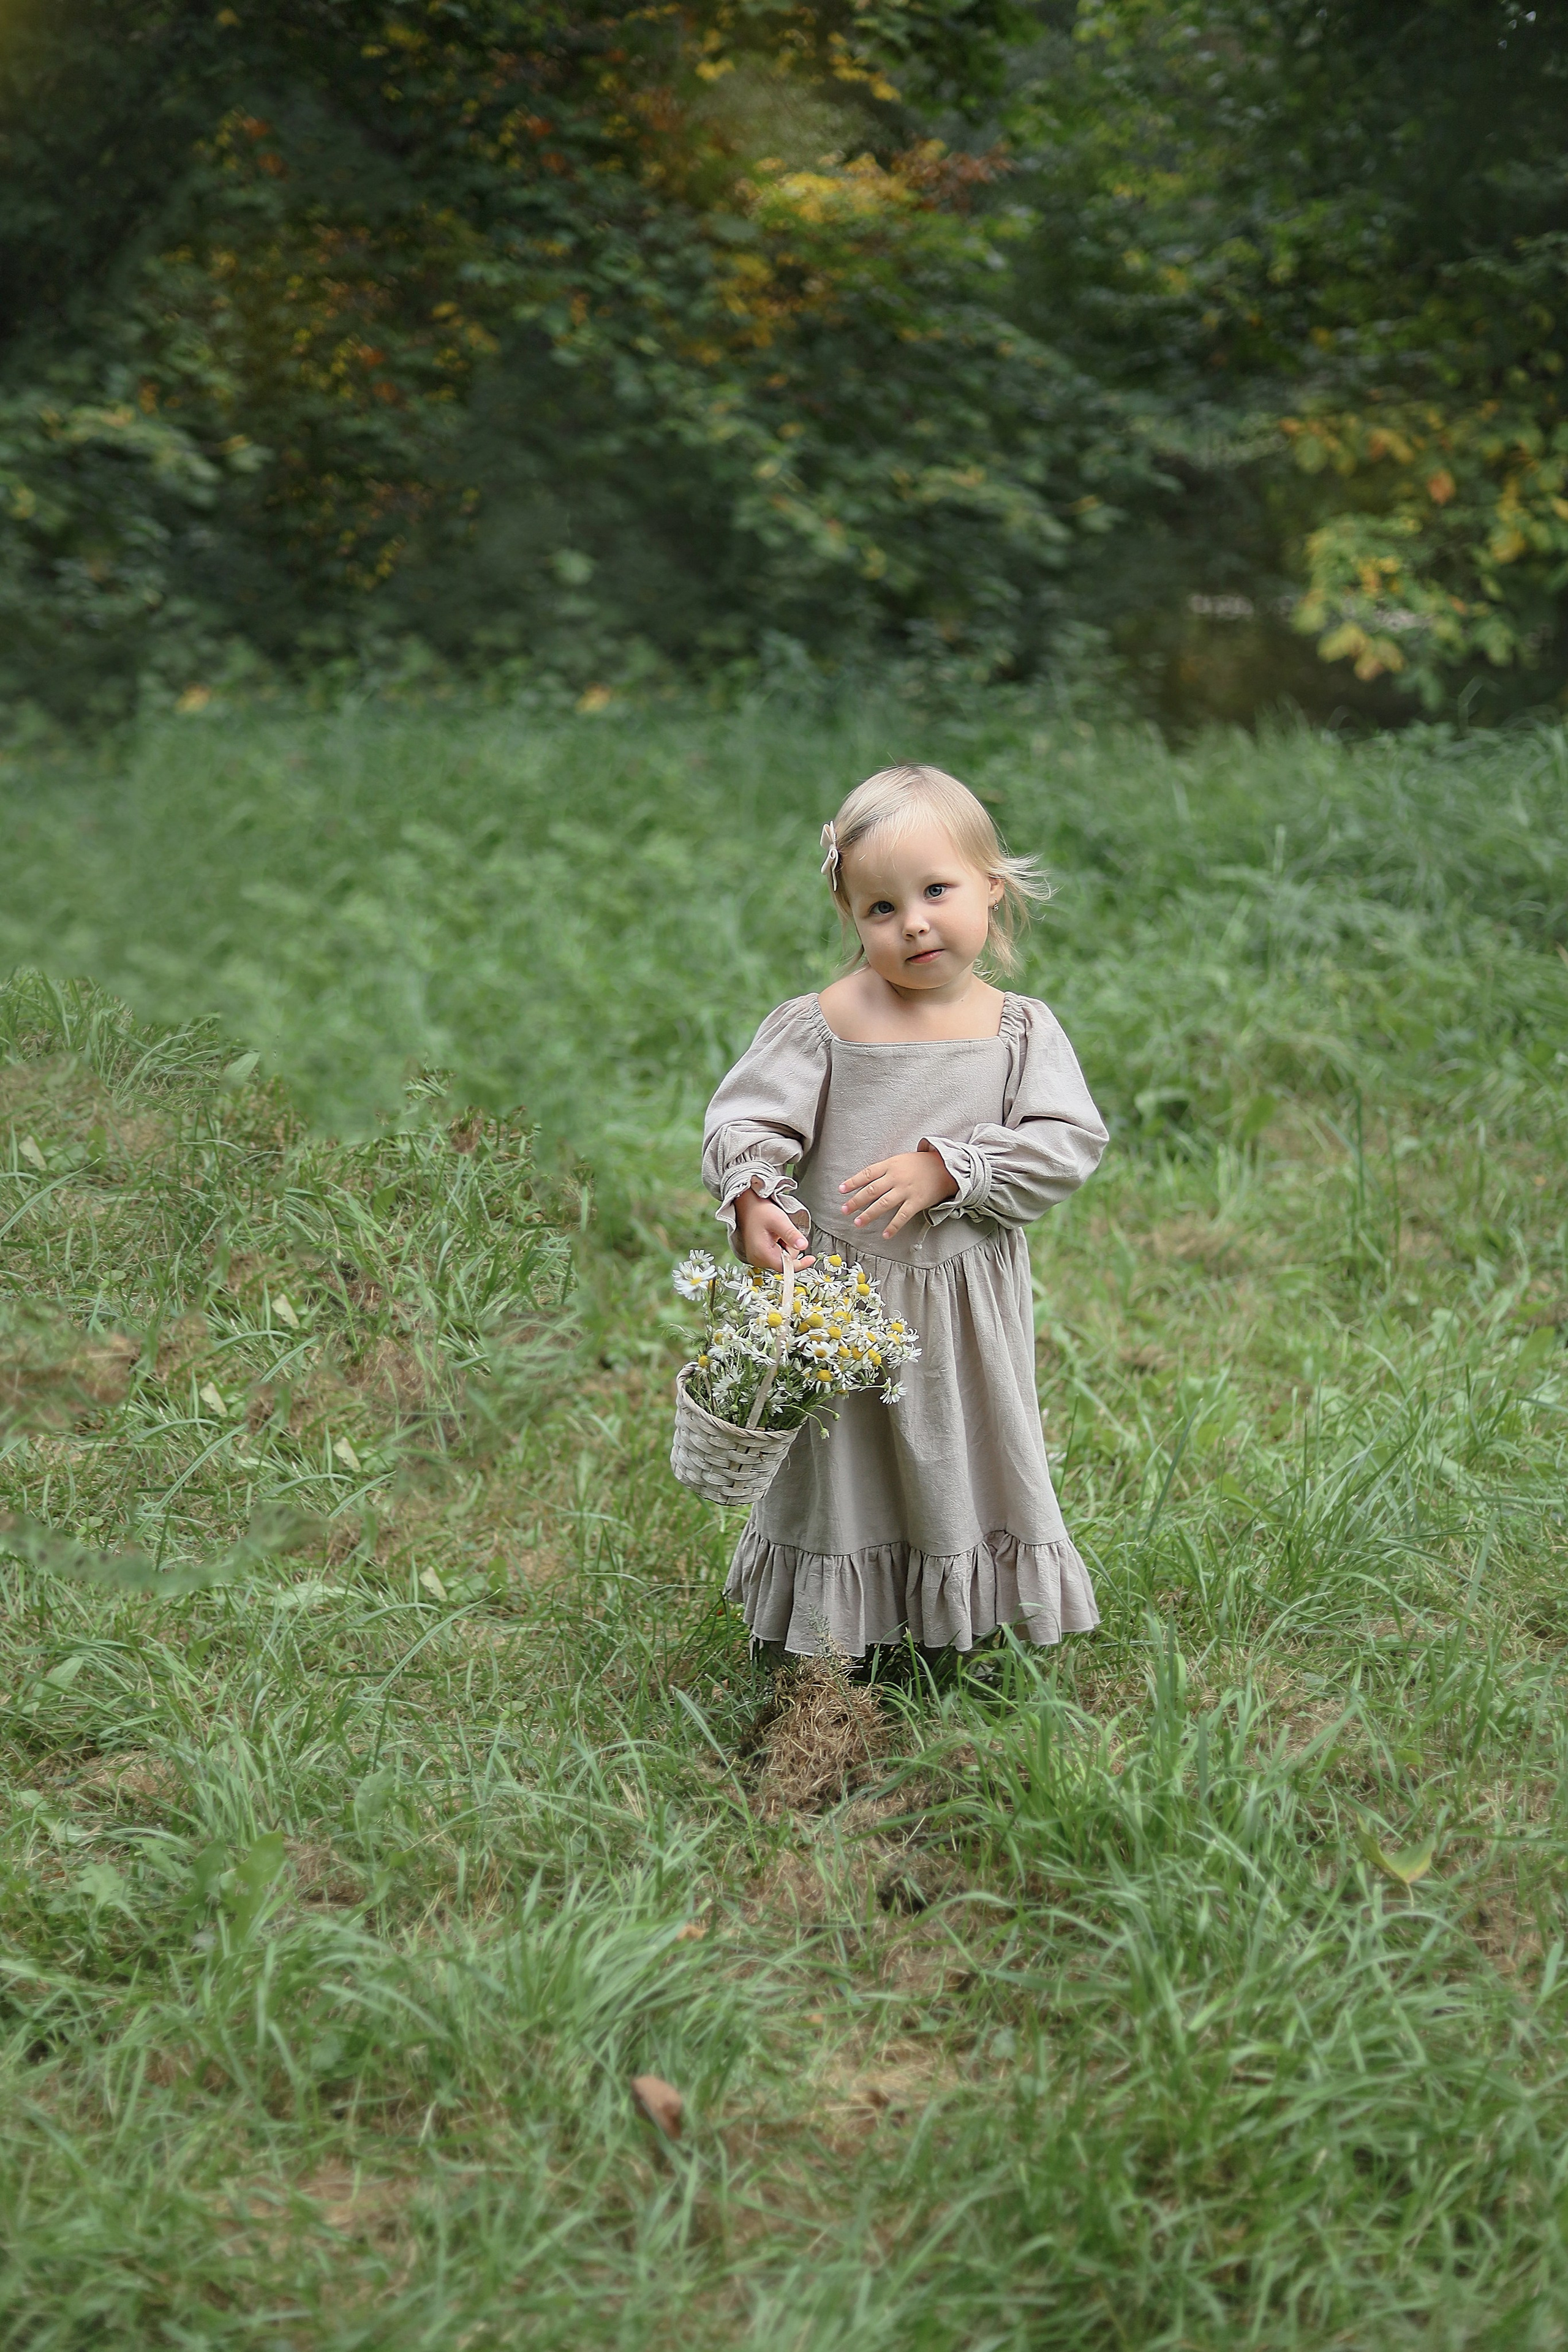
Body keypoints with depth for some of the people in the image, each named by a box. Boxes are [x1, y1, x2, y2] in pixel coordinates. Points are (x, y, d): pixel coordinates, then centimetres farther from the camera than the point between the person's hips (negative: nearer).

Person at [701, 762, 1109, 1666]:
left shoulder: (1022, 1030, -3)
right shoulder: (821, 1023, -7)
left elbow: (1070, 1143, -11)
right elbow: (745, 1123, -6)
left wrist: (946, 1171, -21)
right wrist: (755, 1204, -27)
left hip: (969, 1301, 1)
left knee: (972, 1468, 13)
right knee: (839, 1478, 12)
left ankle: (970, 1636, 33)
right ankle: (826, 1646, 30)